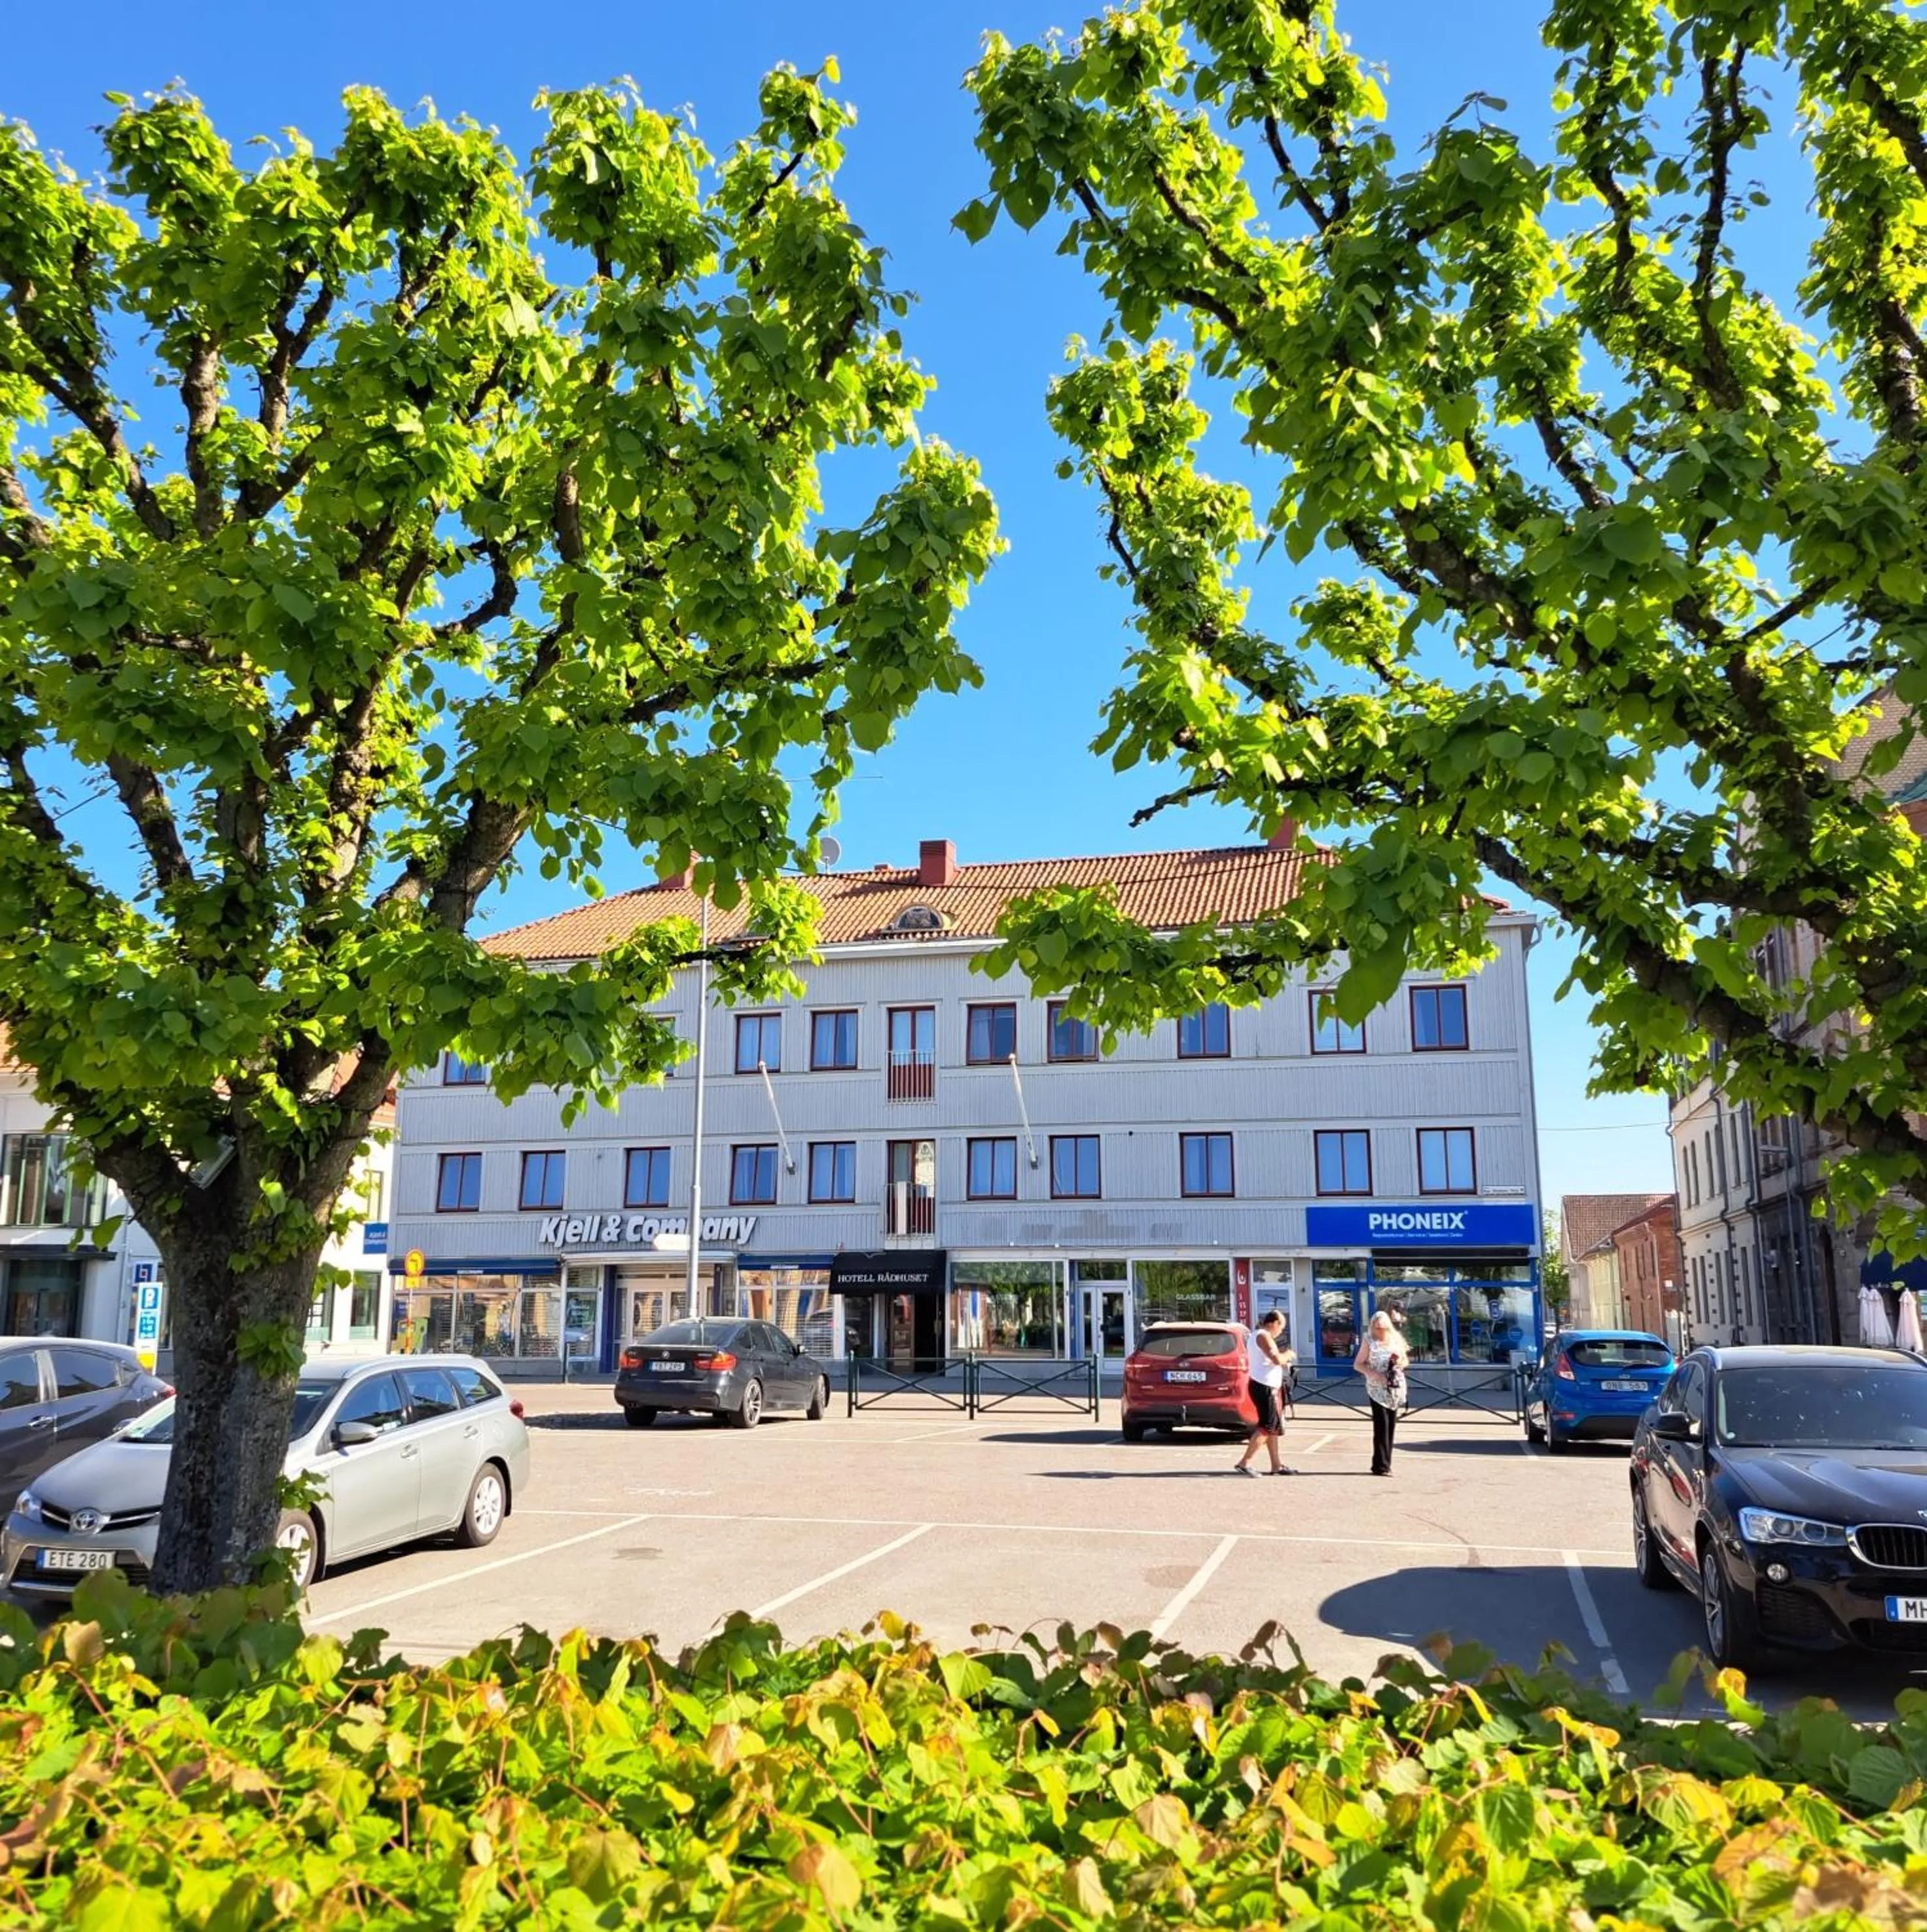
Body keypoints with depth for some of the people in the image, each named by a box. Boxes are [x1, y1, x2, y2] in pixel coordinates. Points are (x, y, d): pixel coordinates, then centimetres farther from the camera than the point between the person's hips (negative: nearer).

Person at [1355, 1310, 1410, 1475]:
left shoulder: (1396, 1340, 10)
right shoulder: (1369, 1341, 0)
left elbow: (1405, 1360, 20)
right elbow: (1357, 1364, 0)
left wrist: (1400, 1361, -4)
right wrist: (1372, 1373, -16)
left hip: (1395, 1387, 4)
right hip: (1378, 1388, -4)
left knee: (1391, 1425, 5)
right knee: (1381, 1424, -11)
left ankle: (1384, 1463, 15)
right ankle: (1381, 1466, -9)